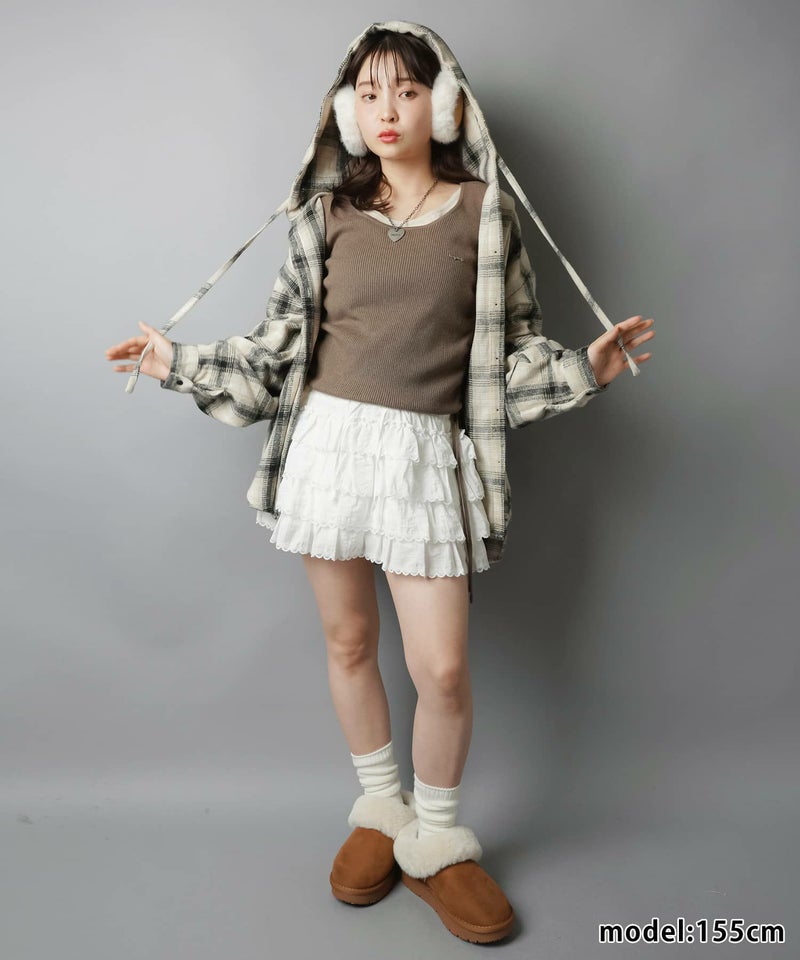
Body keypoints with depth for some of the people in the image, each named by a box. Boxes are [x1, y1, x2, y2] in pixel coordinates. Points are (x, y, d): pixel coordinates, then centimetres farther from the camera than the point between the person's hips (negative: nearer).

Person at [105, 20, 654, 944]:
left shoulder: (483, 210, 6)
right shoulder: (329, 214, 8)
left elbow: (511, 346, 8)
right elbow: (280, 339, 11)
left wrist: (582, 369, -8)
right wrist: (180, 364, 9)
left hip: (428, 452, -1)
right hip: (329, 439, 2)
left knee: (443, 669, -2)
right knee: (347, 643, 11)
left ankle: (435, 842, 25)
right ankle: (379, 807, 35)